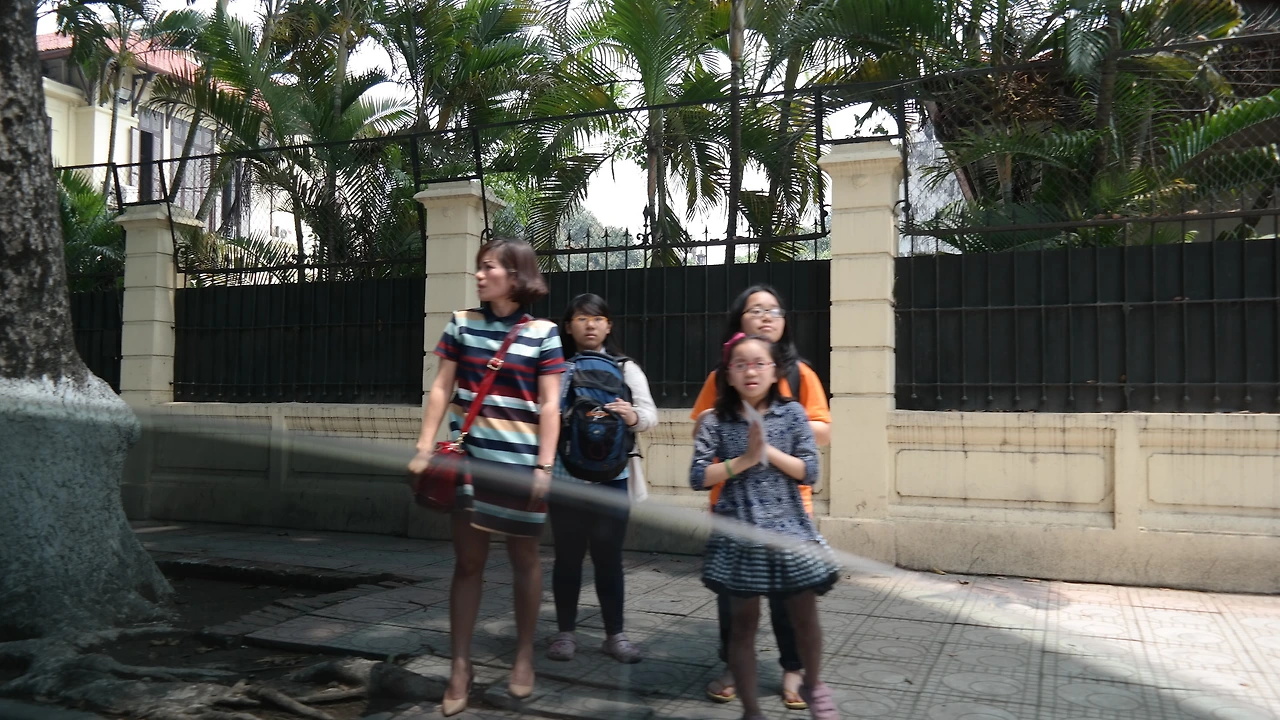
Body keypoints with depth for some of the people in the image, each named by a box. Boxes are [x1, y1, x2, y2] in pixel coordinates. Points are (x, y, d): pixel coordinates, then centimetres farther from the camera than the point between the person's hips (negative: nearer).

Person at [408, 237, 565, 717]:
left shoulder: (542, 333, -3)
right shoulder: (462, 324, 4)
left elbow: (549, 406, -5)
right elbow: (442, 389, 4)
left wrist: (544, 466, -10)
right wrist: (424, 448, -3)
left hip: (520, 462, -2)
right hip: (468, 459, 2)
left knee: (524, 558, 10)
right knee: (467, 561, 6)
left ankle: (524, 655, 28)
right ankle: (460, 667, 16)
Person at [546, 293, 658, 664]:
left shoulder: (626, 368, 7)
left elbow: (650, 413, -1)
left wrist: (632, 416, -23)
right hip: (566, 476, -1)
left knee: (609, 557, 9)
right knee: (568, 556, 9)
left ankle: (614, 634, 20)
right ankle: (565, 632, 22)